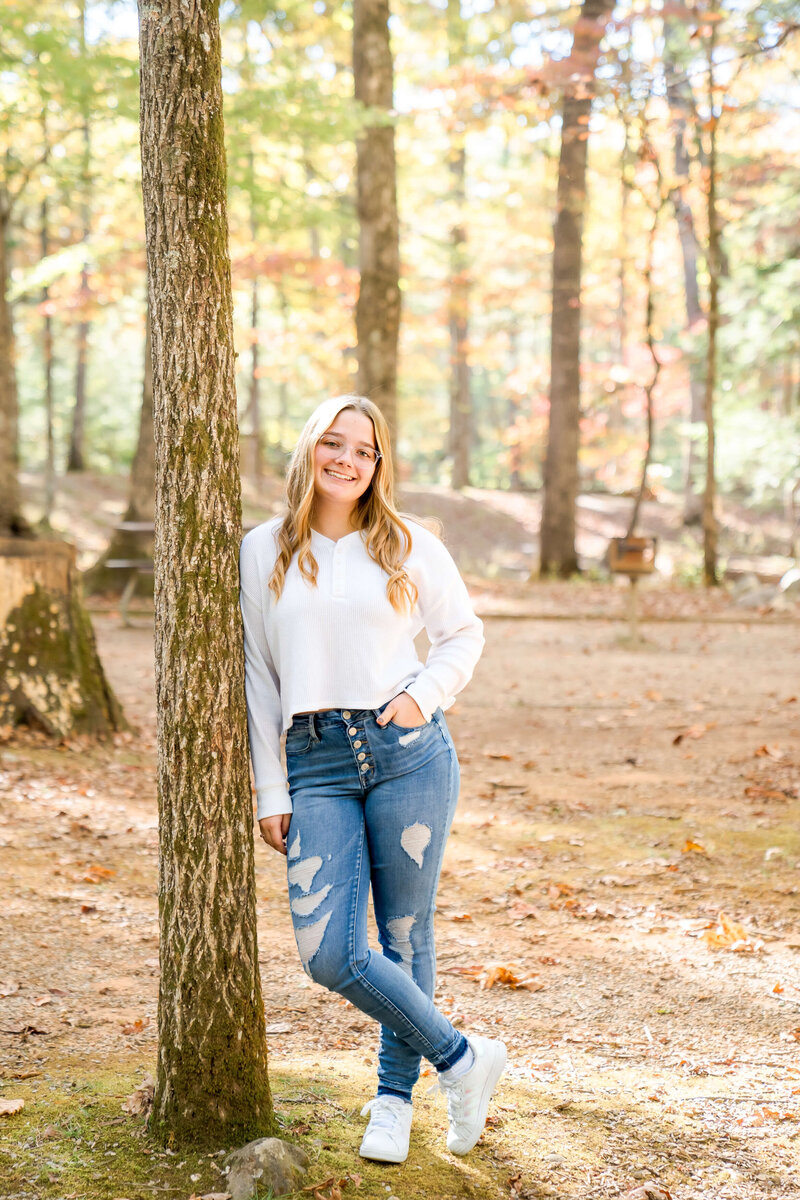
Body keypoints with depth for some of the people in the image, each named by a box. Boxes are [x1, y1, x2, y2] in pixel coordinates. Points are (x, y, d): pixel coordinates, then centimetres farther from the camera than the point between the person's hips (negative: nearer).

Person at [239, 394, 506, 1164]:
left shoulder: (409, 546, 4)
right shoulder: (263, 551, 7)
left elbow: (464, 633, 15)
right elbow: (257, 675, 9)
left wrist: (425, 695, -5)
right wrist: (269, 790, 6)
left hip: (407, 752, -1)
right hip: (318, 765, 1)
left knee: (404, 935, 6)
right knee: (327, 952, -9)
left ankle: (395, 1096, 27)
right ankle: (461, 1059, 11)